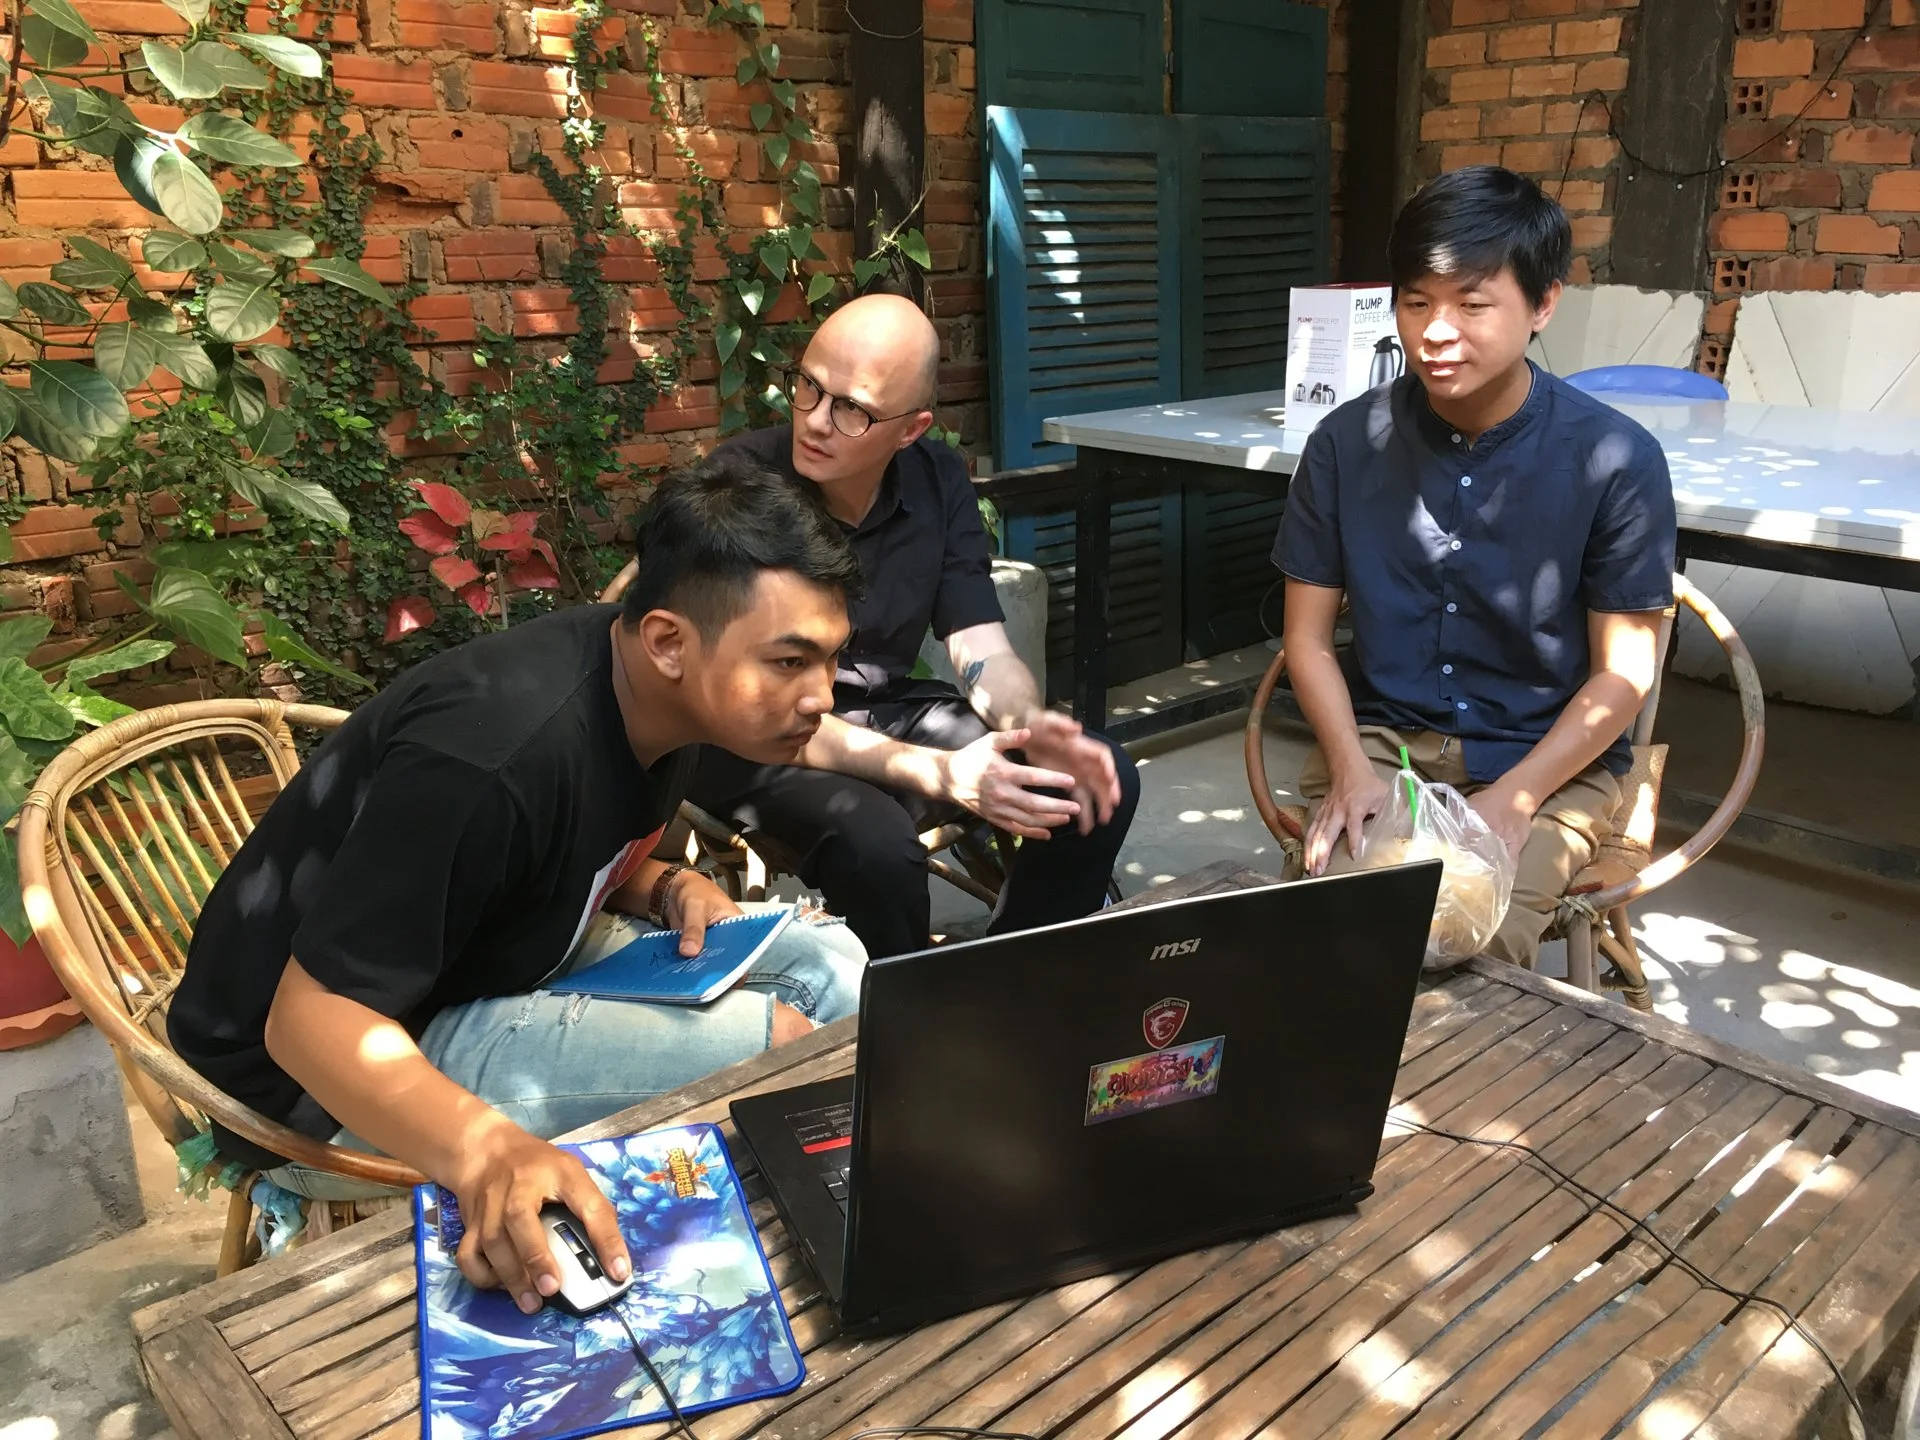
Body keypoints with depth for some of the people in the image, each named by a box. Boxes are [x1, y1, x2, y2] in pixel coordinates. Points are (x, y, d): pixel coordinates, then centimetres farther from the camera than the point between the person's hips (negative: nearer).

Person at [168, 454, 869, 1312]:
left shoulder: (658, 696, -7)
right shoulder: (495, 754, -33)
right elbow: (309, 1017, -31)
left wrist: (669, 888, -11)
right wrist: (488, 1147, -49)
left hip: (498, 971, 8)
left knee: (826, 966, -4)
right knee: (775, 1045, -24)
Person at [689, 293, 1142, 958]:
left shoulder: (939, 480, -4)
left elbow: (983, 648, -4)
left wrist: (1033, 727, -27)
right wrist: (938, 772, -35)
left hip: (891, 712, 6)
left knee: (1102, 779, -8)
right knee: (876, 842, -36)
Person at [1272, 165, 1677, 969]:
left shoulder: (1615, 460, -9)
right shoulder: (1347, 443, -3)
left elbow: (1623, 672, -4)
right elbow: (1309, 635, 2)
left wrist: (1514, 797, -18)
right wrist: (1351, 770, -13)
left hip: (1549, 757, -1)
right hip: (1380, 739, 1)